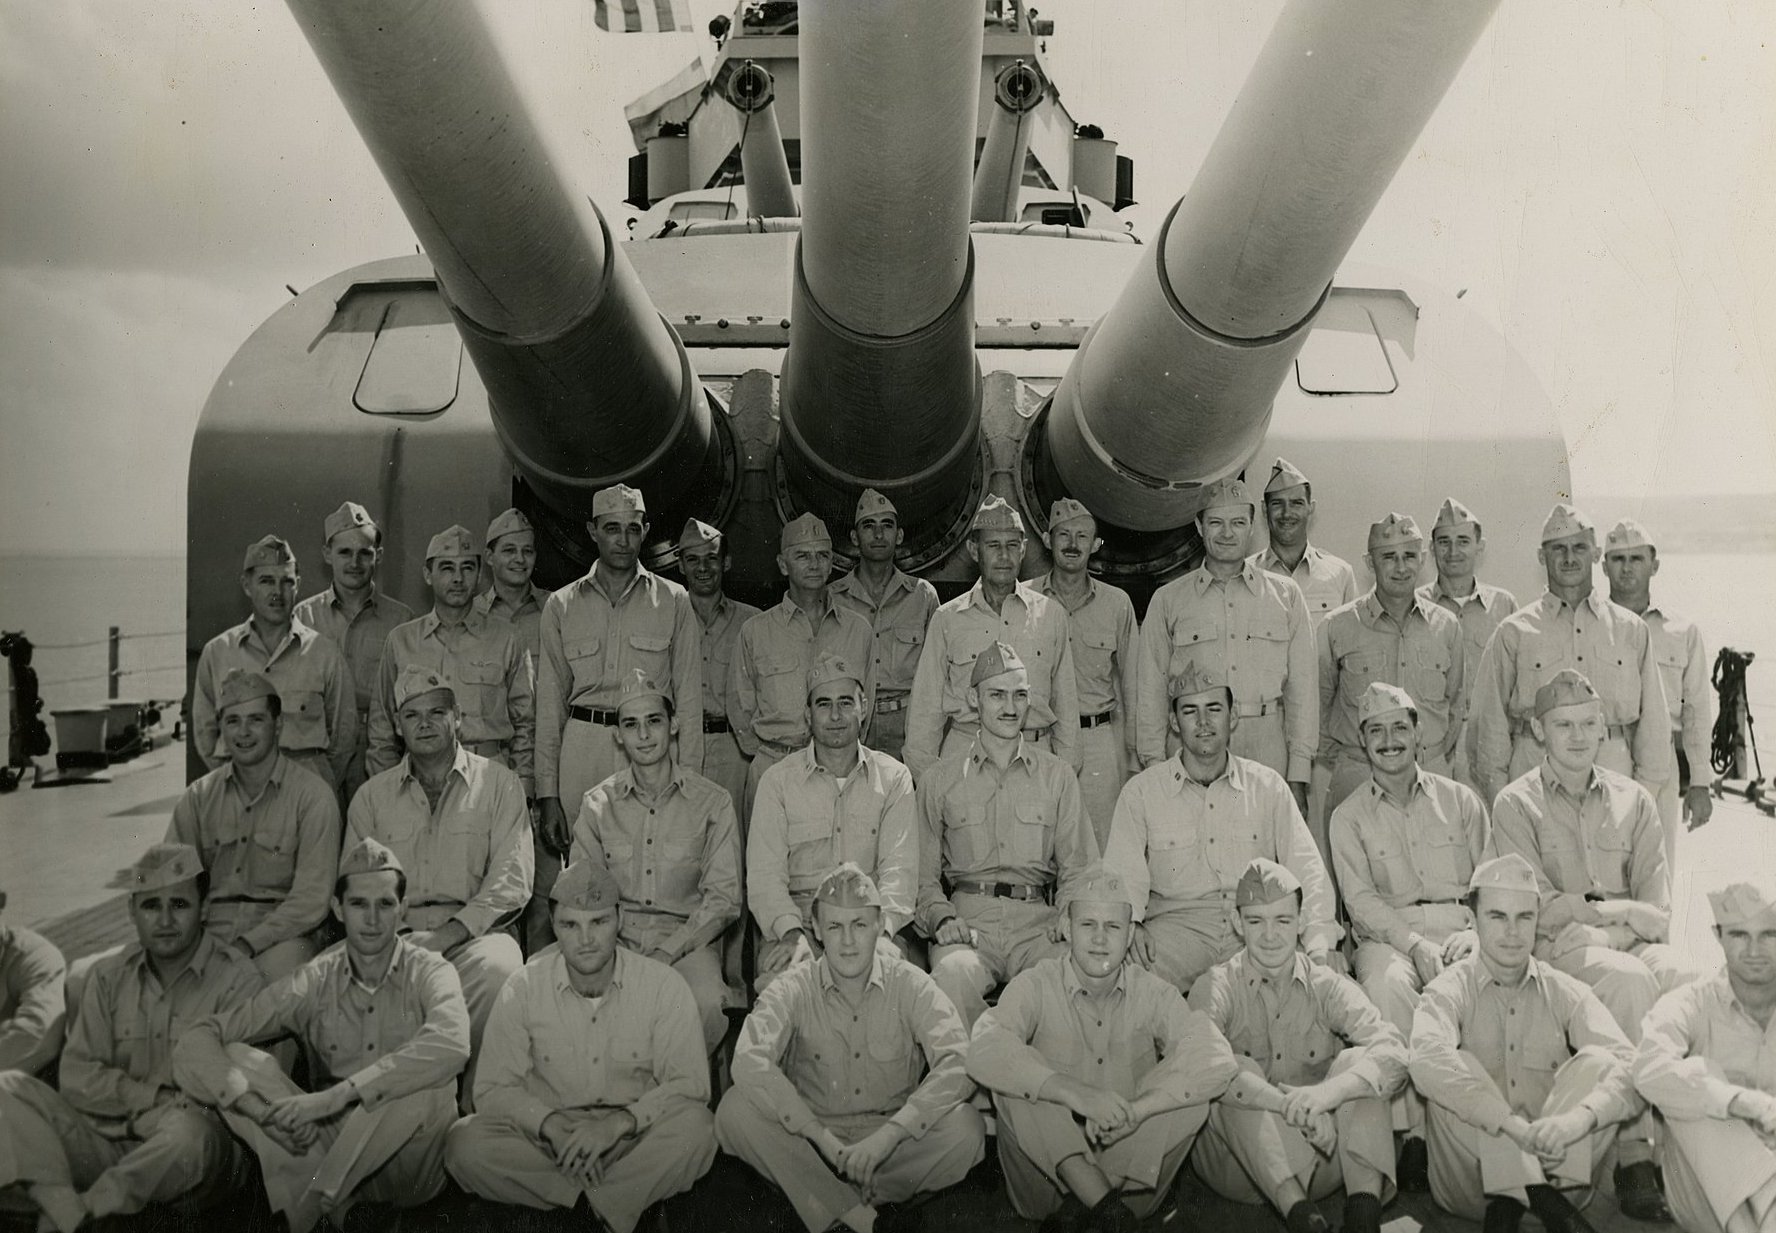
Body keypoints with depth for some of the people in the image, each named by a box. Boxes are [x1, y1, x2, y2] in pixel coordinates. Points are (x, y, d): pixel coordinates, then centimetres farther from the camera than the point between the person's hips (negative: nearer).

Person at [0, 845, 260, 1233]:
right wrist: (153, 1096, -10)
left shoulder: (237, 980, -4)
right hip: (104, 1142, 5)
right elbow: (77, 1076, 3)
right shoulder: (108, 976, 12)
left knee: (190, 1129, -38)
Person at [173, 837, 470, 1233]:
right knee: (234, 1060, -14)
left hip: (406, 1168, -3)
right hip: (330, 1148, 3)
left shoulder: (429, 974, -8)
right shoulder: (315, 982, 0)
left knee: (431, 1081, -34)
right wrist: (261, 1111, -24)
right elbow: (196, 1041, -6)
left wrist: (335, 1096, -35)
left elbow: (451, 1047, -32)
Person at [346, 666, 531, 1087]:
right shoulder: (372, 796, 17)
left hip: (473, 931, -1)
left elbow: (511, 882, 0)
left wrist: (448, 934, -13)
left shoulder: (498, 784, 9)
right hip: (394, 936, 2)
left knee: (497, 967, -35)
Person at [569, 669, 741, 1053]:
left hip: (687, 940, -1)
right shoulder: (597, 804, 8)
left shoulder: (712, 803, 3)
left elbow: (723, 898, 0)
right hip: (613, 939, 2)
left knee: (707, 1003, -33)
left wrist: (665, 953, -14)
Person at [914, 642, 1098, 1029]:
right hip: (968, 916, -1)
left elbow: (1078, 867, 15)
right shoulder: (940, 780, 14)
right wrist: (942, 917, -7)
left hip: (1038, 919, 1)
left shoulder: (1058, 775, 17)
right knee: (953, 974, -35)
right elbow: (924, 874, 13)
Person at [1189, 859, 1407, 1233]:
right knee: (1240, 1071, -28)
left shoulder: (1328, 988, 3)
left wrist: (1330, 1091, -37)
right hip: (1238, 1164, -2)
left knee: (1356, 1061, -19)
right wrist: (1291, 1104, -38)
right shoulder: (1218, 987, -3)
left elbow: (1393, 1052, -16)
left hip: (1321, 1157, 2)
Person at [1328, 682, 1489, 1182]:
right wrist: (1415, 945, -17)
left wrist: (1472, 933, -9)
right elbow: (1360, 899, -1)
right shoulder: (1349, 816, 12)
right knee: (1388, 983, -36)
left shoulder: (1459, 799, 17)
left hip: (1459, 929, 1)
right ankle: (1412, 1128, -29)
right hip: (1387, 935, -1)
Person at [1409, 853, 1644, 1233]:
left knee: (1597, 1062, -16)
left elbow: (1631, 1067, -10)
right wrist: (1515, 1126, -37)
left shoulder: (1565, 993, 6)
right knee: (1460, 1068, -24)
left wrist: (1579, 1119, -32)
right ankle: (1544, 1202, -24)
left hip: (1558, 1164, 2)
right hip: (1475, 1179, -2)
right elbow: (1428, 1062, -25)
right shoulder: (1450, 990, -2)